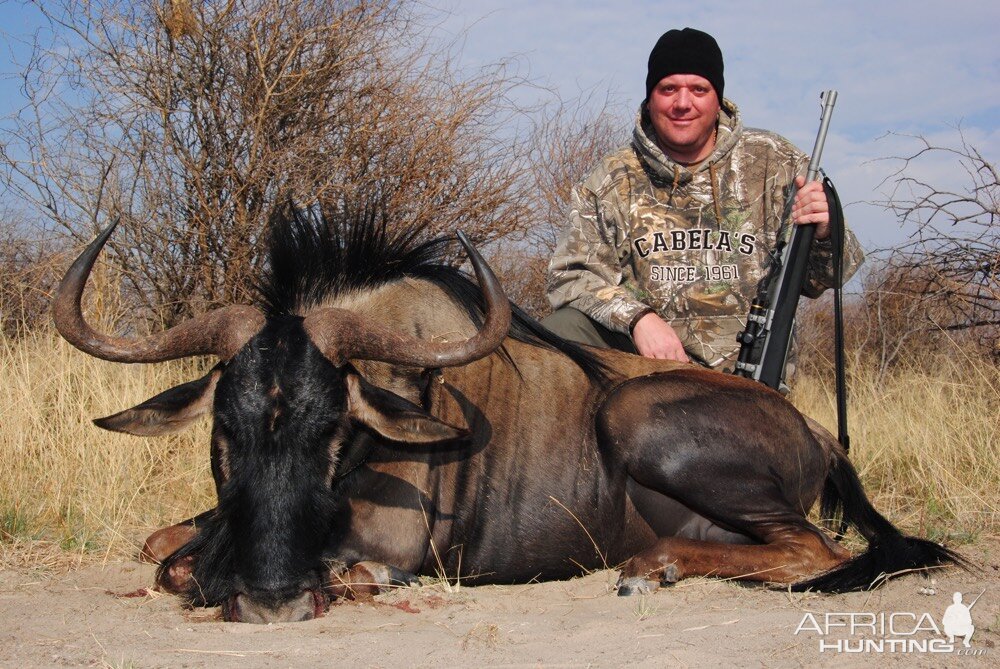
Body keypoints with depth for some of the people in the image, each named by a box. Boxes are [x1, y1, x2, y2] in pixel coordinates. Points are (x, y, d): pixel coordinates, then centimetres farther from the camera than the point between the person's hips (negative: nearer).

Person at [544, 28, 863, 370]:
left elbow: (817, 279, 7)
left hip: (747, 367, -1)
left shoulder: (773, 163, 5)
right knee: (561, 329, -23)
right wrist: (637, 317, -21)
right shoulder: (612, 179, 5)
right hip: (641, 355, 1)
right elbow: (571, 276, -2)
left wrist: (824, 235, -18)